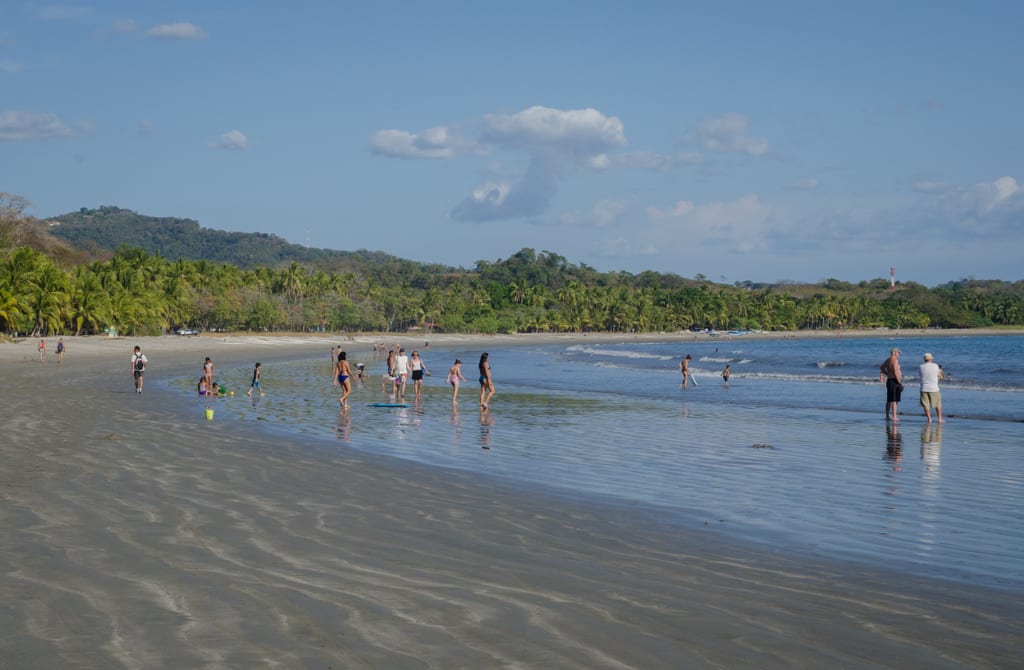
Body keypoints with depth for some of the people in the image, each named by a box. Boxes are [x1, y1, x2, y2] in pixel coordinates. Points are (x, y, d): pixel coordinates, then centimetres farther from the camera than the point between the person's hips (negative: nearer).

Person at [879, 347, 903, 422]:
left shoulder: (888, 360, 13)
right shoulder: (895, 360, -16)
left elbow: (881, 367, 28)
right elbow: (896, 372, -22)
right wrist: (900, 382, -18)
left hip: (889, 380, 10)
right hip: (894, 381, -10)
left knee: (889, 400, 14)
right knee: (895, 400, -9)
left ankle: (887, 416, 20)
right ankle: (894, 417, -11)